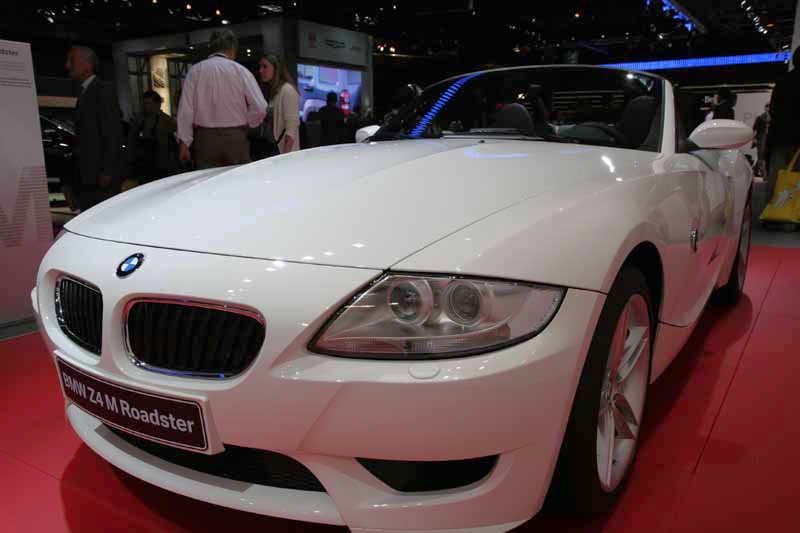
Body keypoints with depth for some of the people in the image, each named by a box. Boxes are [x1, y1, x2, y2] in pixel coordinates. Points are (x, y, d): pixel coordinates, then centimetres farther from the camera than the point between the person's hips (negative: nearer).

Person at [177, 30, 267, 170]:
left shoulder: (195, 71, 2)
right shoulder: (240, 71, -2)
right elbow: (260, 108, -8)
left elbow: (186, 109, -1)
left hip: (205, 138, 2)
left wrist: (184, 142, 4)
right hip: (235, 138, -1)